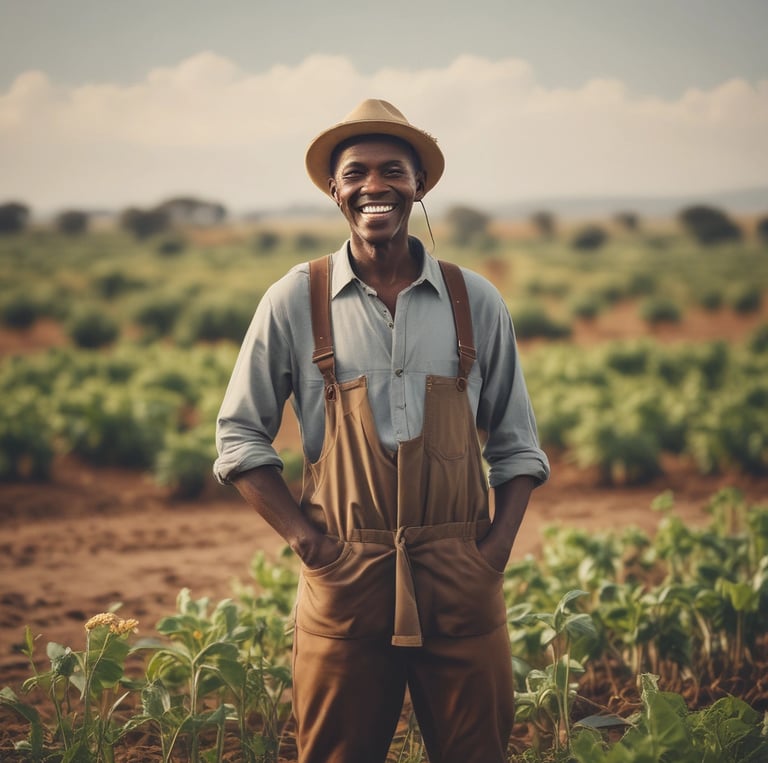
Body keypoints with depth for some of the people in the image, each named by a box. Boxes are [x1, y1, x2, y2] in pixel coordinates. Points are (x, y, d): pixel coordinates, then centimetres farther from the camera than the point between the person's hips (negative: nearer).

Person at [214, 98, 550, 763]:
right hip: (345, 580, -1)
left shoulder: (475, 302, 5)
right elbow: (240, 434, 6)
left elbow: (515, 441, 12)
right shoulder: (296, 301, 0)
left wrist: (500, 541, -1)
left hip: (461, 582, 1)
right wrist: (301, 533, -4)